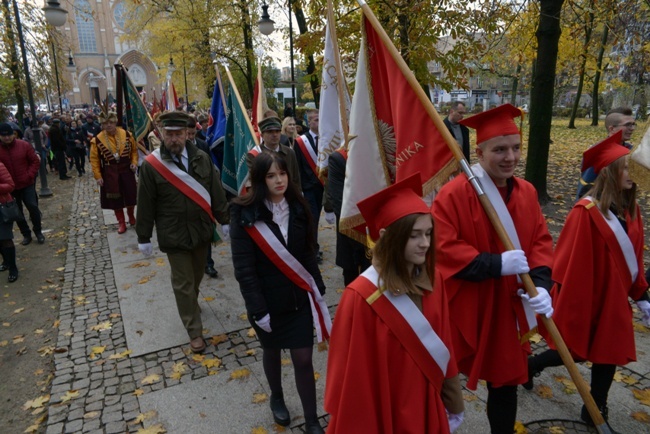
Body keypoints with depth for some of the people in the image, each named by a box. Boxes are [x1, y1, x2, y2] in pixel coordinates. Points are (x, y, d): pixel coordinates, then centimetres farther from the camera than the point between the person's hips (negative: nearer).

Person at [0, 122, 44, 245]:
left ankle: (38, 231, 14)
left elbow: (35, 161, -1)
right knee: (17, 212, 9)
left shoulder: (24, 145, -6)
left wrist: (29, 176, -11)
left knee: (33, 206, -5)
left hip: (27, 185, -1)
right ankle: (26, 234, 23)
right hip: (10, 187, 1)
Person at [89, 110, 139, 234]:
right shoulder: (97, 140, -9)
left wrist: (134, 162, -6)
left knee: (131, 195, 9)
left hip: (126, 170, 1)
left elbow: (134, 150, 8)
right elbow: (94, 159, -5)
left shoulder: (126, 134, -4)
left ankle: (131, 215, 37)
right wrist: (97, 176, -8)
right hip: (110, 174, -1)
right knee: (115, 198, 6)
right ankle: (121, 222, 20)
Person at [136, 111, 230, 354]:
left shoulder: (202, 158, -2)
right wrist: (143, 237, -3)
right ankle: (195, 331, 17)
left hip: (201, 229, 4)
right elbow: (145, 204, -7)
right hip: (173, 234, -3)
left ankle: (190, 304, 51)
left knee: (197, 275, 21)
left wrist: (224, 220, 5)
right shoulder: (151, 165, -11)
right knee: (183, 282, 5)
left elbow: (216, 192, 3)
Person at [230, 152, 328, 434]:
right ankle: (277, 398, 49)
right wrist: (257, 309, -16)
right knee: (272, 351, 21)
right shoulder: (245, 215, -15)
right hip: (268, 299, -2)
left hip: (299, 297, 2)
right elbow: (244, 268, -15)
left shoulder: (297, 208, -2)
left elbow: (308, 252, 5)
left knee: (303, 358, 6)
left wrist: (318, 288, 3)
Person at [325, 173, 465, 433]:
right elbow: (353, 378, -18)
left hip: (427, 407, 5)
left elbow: (443, 347, 3)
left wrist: (453, 401, 9)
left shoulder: (431, 282, -7)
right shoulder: (361, 297, -26)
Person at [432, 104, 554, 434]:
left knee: (505, 381, 20)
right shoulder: (454, 193, -19)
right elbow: (443, 247, -22)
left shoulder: (526, 192, 3)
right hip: (464, 311, -5)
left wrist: (540, 284, -11)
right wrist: (496, 265, -26)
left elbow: (541, 241, 5)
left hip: (508, 311, 6)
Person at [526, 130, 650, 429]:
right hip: (584, 298, -7)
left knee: (609, 354, 15)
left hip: (614, 299, 7)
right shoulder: (587, 211, -22)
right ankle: (530, 365, 36)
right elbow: (569, 261, -20)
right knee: (575, 353, 8)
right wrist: (564, 302, -17)